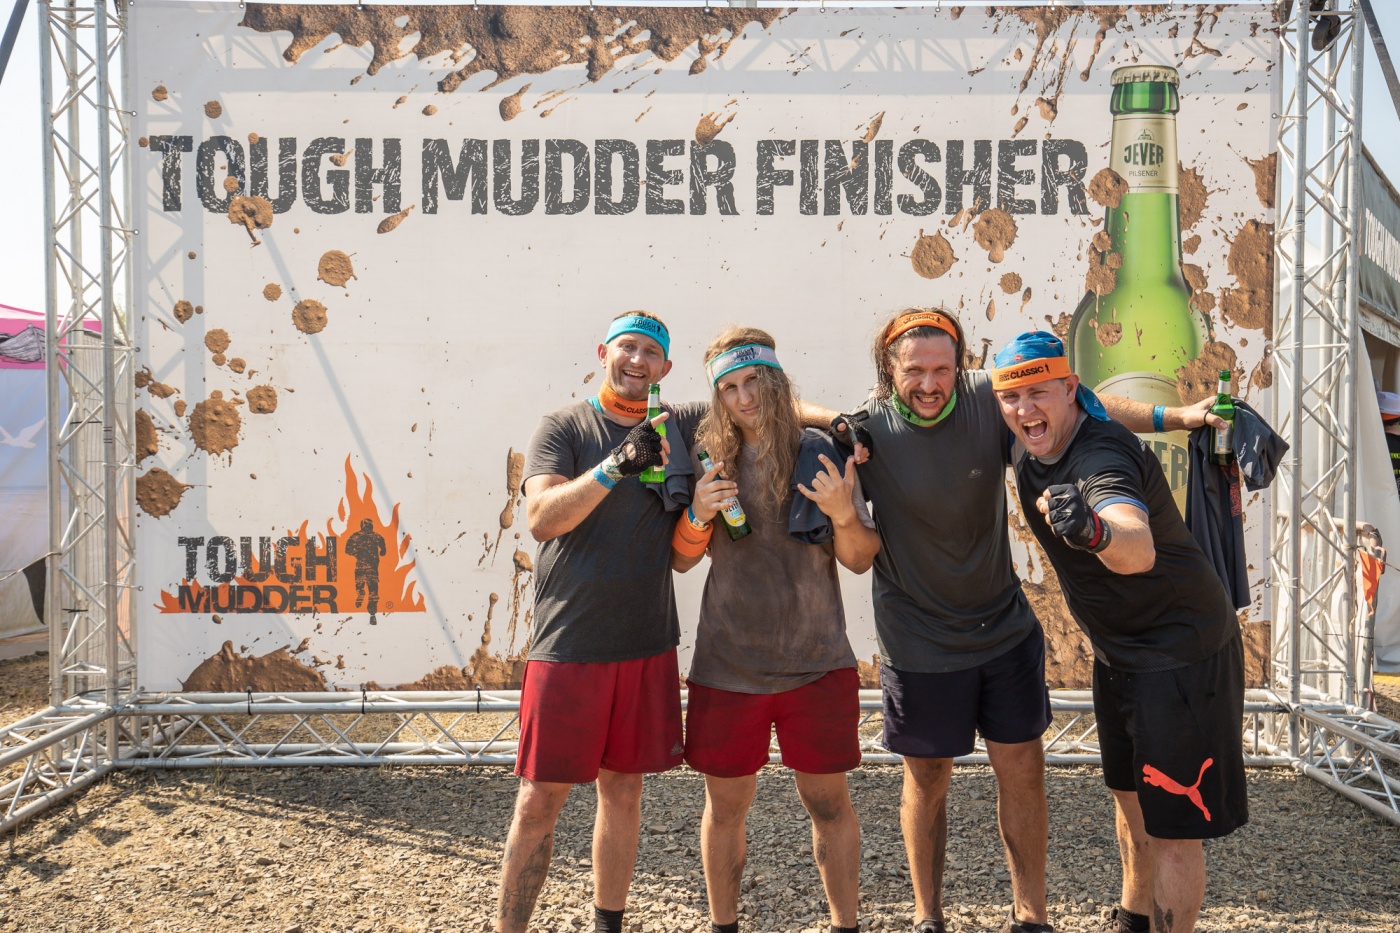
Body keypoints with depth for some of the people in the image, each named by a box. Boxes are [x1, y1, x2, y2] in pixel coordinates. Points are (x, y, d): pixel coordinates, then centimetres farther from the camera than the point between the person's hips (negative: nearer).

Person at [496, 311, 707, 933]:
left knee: (623, 790, 12)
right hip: (567, 646, -3)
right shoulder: (565, 426, 0)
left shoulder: (679, 427, 9)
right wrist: (615, 466, -24)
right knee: (540, 799, 0)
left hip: (647, 646, 4)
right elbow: (541, 518, -14)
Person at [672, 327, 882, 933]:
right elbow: (681, 559, 8)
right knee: (726, 805, 11)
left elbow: (860, 560, -1)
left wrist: (844, 514, -21)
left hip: (816, 662, -1)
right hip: (727, 666, 1)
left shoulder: (821, 455, -2)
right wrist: (697, 515, -13)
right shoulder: (709, 459, 1)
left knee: (829, 802, 8)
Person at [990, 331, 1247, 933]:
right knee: (1130, 798, 25)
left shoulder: (1103, 459, -31)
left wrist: (1093, 530, -73)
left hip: (1182, 652, -9)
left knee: (1172, 827, -3)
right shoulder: (1028, 448, -5)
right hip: (1117, 653, 9)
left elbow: (1139, 549, -52)